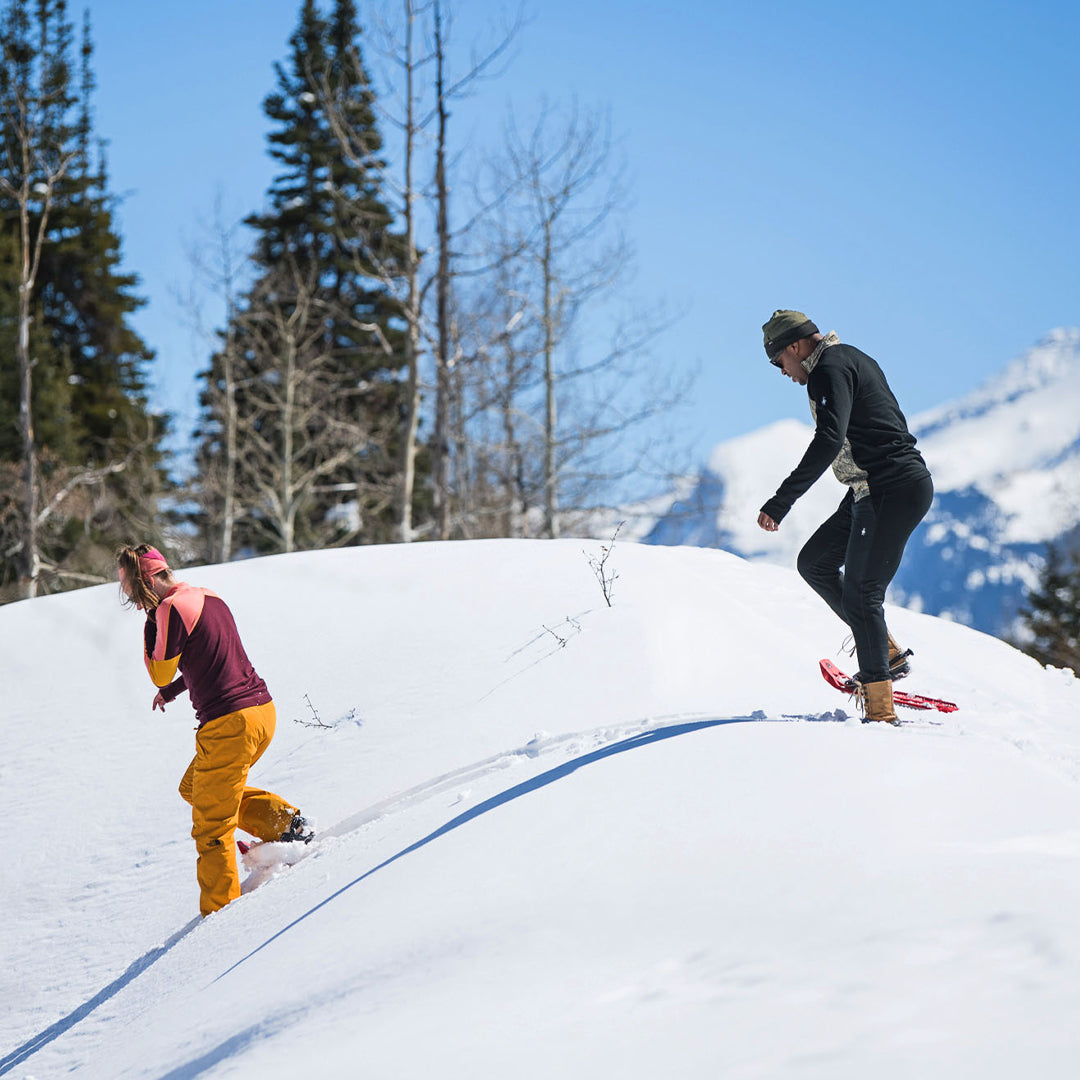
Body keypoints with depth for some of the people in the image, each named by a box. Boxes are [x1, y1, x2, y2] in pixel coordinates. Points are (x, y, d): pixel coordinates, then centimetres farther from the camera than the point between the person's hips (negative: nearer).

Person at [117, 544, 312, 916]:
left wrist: (149, 626, 1)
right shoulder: (208, 598, 14)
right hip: (263, 708, 9)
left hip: (229, 724, -9)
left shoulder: (171, 610, -13)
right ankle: (283, 819, 15)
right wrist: (171, 691, 26)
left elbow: (161, 673, -5)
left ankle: (220, 910, 6)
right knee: (193, 787, 26)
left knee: (211, 827, 1)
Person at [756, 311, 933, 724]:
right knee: (813, 562, 16)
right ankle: (886, 651, 16)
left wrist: (781, 501, -29)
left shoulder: (829, 370, -13)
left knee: (859, 594, -10)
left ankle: (880, 711, -11)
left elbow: (829, 441, -27)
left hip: (890, 492, -11)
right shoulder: (852, 358, 19)